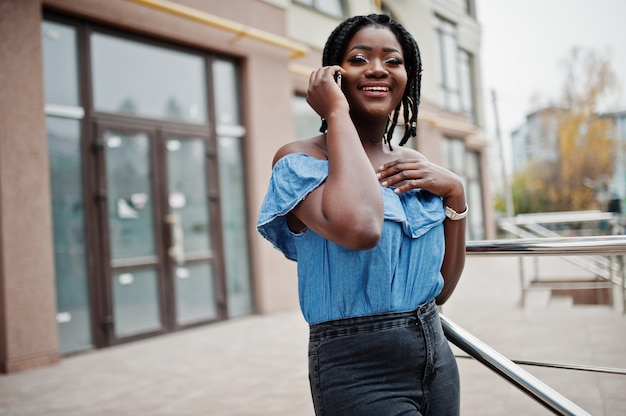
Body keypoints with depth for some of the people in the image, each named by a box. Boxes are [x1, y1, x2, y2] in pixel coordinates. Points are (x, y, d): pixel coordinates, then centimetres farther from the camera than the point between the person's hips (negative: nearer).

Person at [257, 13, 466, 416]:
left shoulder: (413, 168, 6)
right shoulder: (300, 159, -11)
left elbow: (443, 288, 9)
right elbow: (359, 228, -33)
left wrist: (456, 194, -4)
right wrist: (338, 113, -21)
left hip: (436, 355, 6)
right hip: (359, 374, -6)